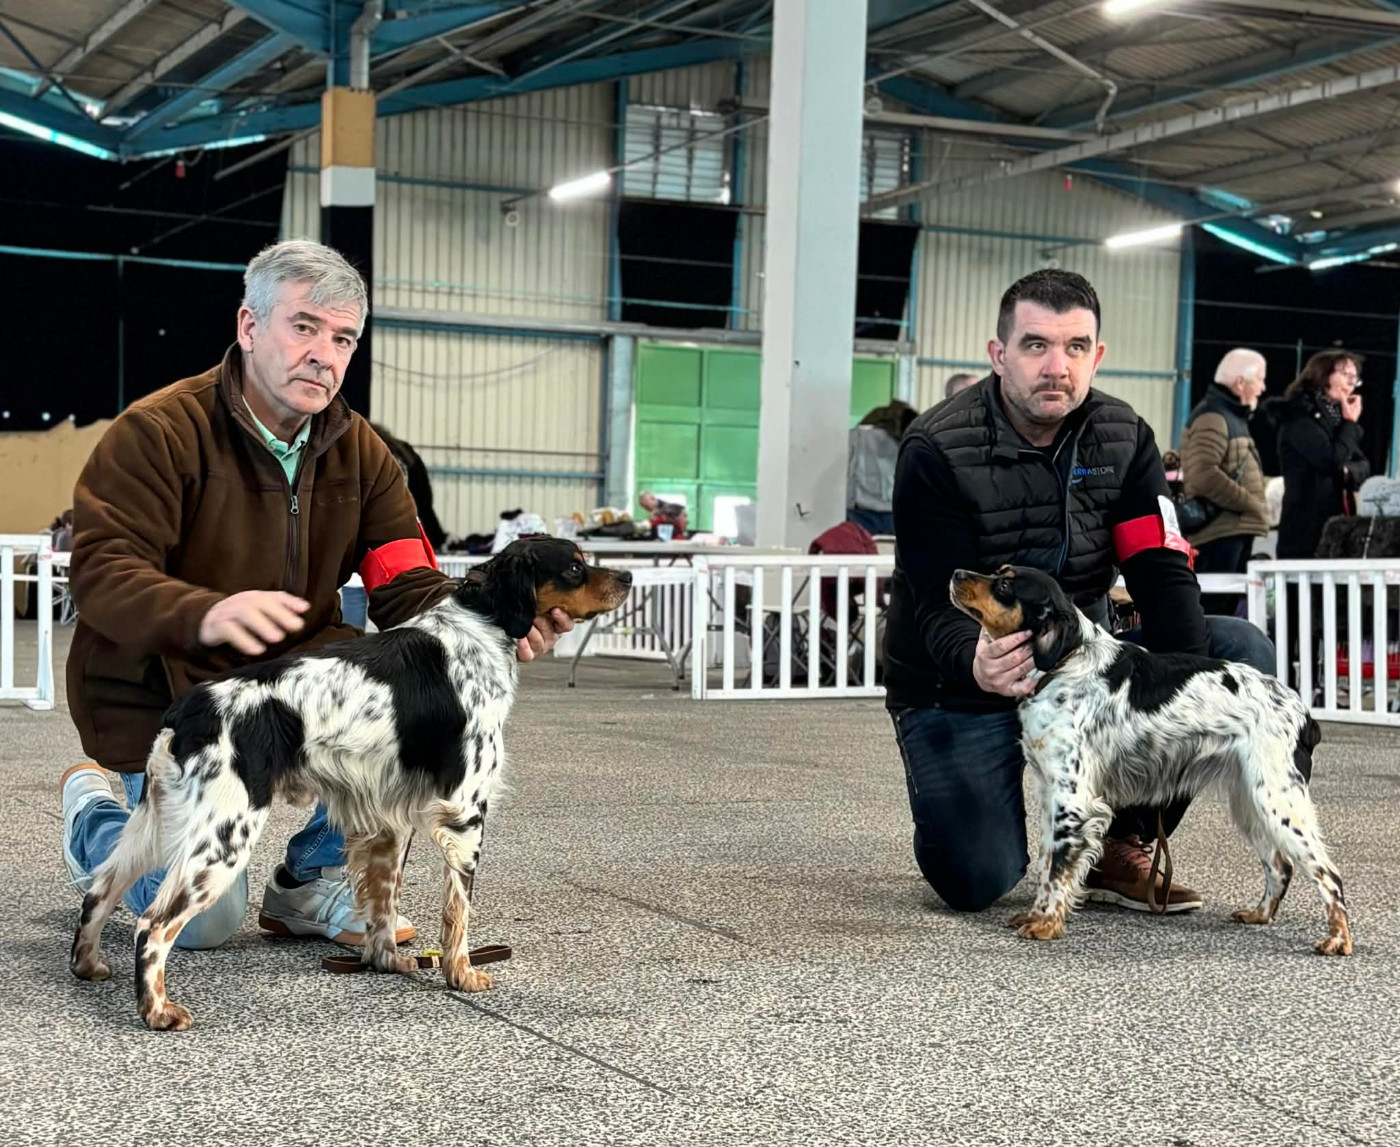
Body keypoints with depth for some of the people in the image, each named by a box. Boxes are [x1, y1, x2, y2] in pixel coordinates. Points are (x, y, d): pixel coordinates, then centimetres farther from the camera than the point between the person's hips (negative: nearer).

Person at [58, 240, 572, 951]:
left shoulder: (361, 453, 0)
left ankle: (308, 885, -1)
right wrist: (206, 616, -49)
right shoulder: (158, 431, -17)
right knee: (204, 923, -8)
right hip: (163, 700, -4)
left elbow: (408, 591, -8)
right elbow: (102, 571, -27)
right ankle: (93, 814, 25)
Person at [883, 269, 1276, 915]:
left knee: (1243, 651, -15)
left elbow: (1162, 573, -11)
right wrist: (976, 667, -47)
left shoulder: (1123, 438, -2)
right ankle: (953, 813, 17)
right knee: (976, 882, -24)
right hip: (960, 686, -5)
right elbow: (940, 607, -22)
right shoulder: (937, 450, -17)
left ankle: (1121, 849, -3)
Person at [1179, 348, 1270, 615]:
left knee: (1226, 610, 12)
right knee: (1210, 610, -12)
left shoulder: (1232, 416, 23)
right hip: (1218, 533, -11)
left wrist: (1254, 505, 12)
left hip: (1234, 531, 11)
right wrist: (1250, 503, -17)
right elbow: (1203, 476, -25)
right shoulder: (1212, 418, -12)